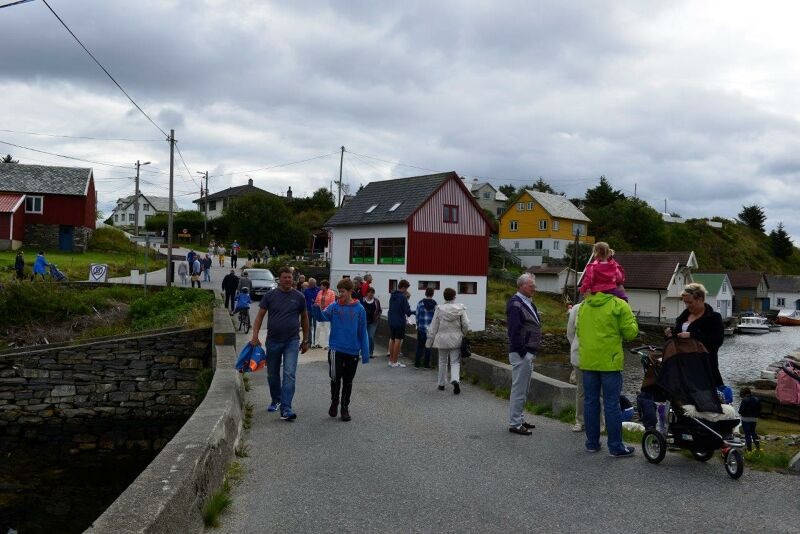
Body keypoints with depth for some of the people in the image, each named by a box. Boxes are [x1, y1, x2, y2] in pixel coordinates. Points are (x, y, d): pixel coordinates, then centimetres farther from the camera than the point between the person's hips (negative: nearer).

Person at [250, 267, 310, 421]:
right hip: (273, 340, 2)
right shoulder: (270, 296, 0)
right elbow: (260, 316, 0)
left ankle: (286, 409, -14)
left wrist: (305, 340, 11)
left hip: (292, 341, -1)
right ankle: (276, 401, 36)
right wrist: (255, 336, -12)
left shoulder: (299, 296, 1)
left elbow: (304, 318, 10)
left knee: (289, 374, -12)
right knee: (272, 374, 13)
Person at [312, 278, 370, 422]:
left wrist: (365, 352, -2)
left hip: (352, 351, 0)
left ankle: (345, 407, 25)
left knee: (348, 381, 11)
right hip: (336, 349, 0)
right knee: (335, 379, 2)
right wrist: (317, 309, -35)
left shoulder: (359, 309, -3)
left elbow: (363, 332, 0)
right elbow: (322, 317, -14)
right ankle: (334, 402, 26)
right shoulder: (334, 306, -1)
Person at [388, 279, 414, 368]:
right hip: (400, 322, -8)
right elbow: (407, 310, -18)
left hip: (391, 321, 8)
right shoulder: (403, 297, -16)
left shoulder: (392, 295, 8)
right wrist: (414, 312, 2)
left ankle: (391, 360, 21)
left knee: (392, 340, 15)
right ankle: (395, 362, 2)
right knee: (398, 341, -1)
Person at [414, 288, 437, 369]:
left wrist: (418, 325, 12)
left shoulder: (420, 303, -3)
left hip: (421, 327, 0)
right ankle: (426, 363, 13)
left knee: (419, 345, 8)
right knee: (428, 345, 9)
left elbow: (417, 315, 1)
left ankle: (417, 364, 5)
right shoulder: (435, 304, -4)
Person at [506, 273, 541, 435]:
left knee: (523, 389, 17)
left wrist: (531, 352, 14)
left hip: (528, 353, 10)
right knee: (519, 389, -5)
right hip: (521, 354, -10)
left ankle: (519, 419, 27)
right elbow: (514, 330, -23)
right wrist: (522, 352, -22)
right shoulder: (515, 304, -16)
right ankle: (514, 424, 2)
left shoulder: (529, 303, 15)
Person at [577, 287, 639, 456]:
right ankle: (616, 447, 5)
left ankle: (592, 443, 18)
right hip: (609, 362, -5)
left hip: (587, 361, 5)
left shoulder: (583, 306, 10)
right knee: (612, 404, 0)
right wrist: (631, 319, 10)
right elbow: (630, 332, -7)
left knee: (590, 402, 11)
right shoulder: (619, 305, -7)